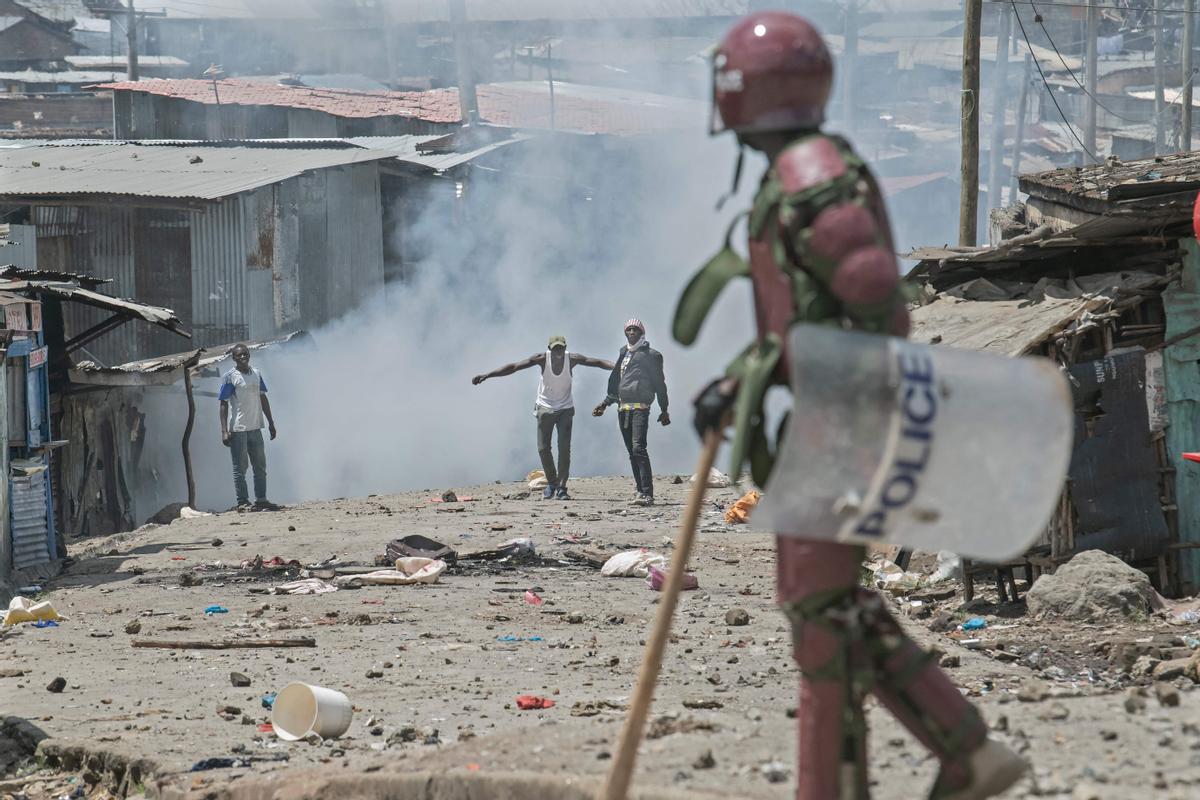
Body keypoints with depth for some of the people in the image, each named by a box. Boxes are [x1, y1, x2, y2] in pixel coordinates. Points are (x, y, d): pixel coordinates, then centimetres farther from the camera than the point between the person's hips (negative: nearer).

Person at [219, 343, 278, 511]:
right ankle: (242, 502, 0)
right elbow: (224, 404, -8)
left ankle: (261, 500, 17)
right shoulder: (229, 377, -7)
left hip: (255, 427, 6)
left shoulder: (256, 374, 10)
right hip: (237, 429, -6)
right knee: (240, 468, -2)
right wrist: (224, 431, -15)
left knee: (260, 466, 10)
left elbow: (263, 399, 17)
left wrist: (271, 422, 14)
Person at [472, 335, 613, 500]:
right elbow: (513, 367, -19)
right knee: (543, 448, -2)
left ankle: (561, 487, -4)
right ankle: (551, 483, 19)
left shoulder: (572, 359, -14)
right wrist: (486, 375, -25)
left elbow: (598, 363, -13)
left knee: (564, 448, -10)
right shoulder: (542, 359, -17)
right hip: (545, 408, 0)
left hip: (565, 409, 0)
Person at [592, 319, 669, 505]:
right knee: (632, 453, 7)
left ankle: (647, 494, -23)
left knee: (638, 448, -19)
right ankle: (641, 490, 11)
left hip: (640, 407, -7)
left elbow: (659, 383, 2)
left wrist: (664, 410, 2)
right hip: (623, 408, 7)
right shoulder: (623, 353, 20)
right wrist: (605, 403, 24)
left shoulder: (650, 355, 1)